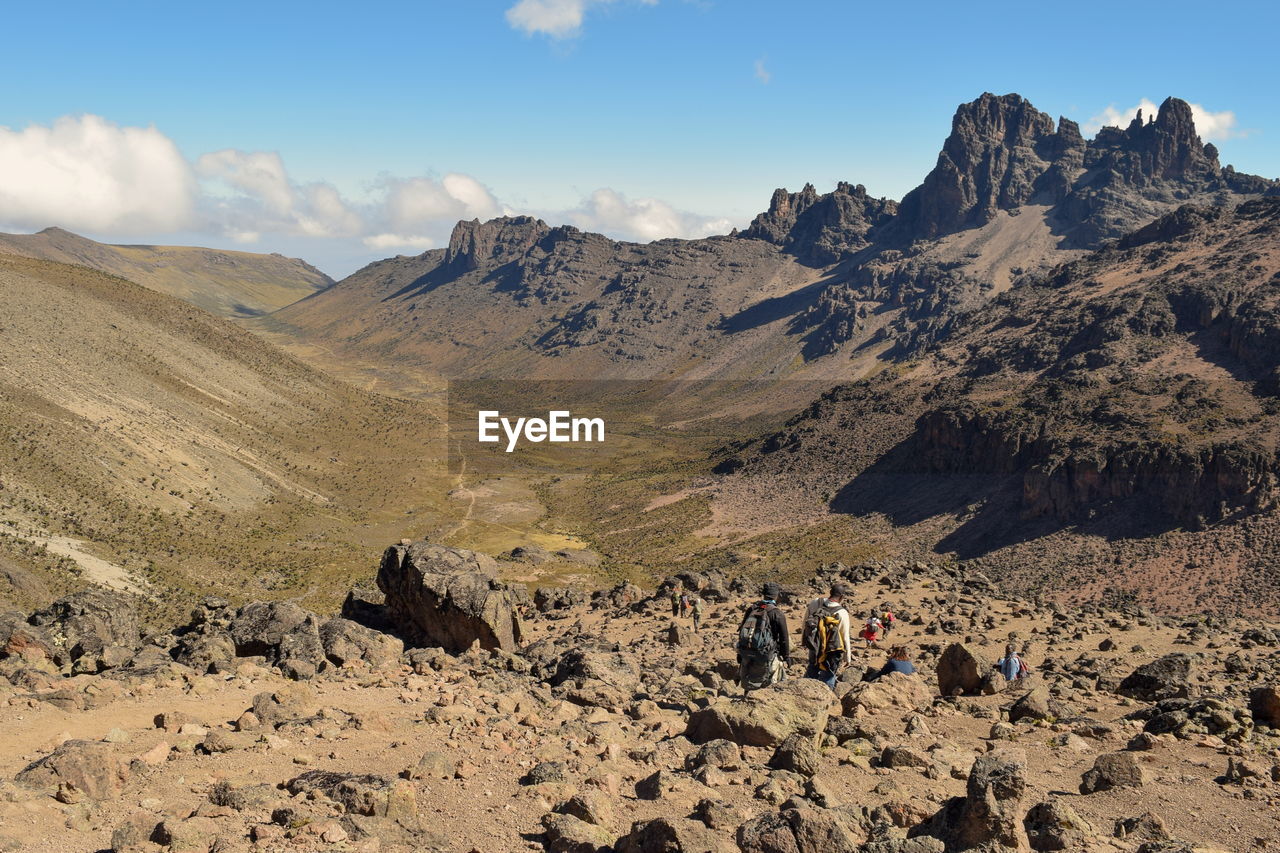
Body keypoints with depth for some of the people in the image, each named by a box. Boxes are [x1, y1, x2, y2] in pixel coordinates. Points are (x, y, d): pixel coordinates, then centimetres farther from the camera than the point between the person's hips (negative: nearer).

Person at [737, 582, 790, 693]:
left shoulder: (751, 609, 7)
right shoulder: (777, 614, -9)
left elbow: (741, 632, 12)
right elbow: (784, 638, -6)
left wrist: (740, 654, 20)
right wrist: (787, 657, 6)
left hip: (746, 654, 5)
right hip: (765, 656, -5)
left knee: (748, 685, 18)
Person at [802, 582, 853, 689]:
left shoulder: (814, 603, -10)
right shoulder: (842, 614, -22)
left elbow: (805, 623, 2)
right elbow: (845, 638, -14)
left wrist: (805, 642, 18)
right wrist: (848, 658, -1)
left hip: (813, 650, 4)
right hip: (831, 655, -4)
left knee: (811, 673, 25)